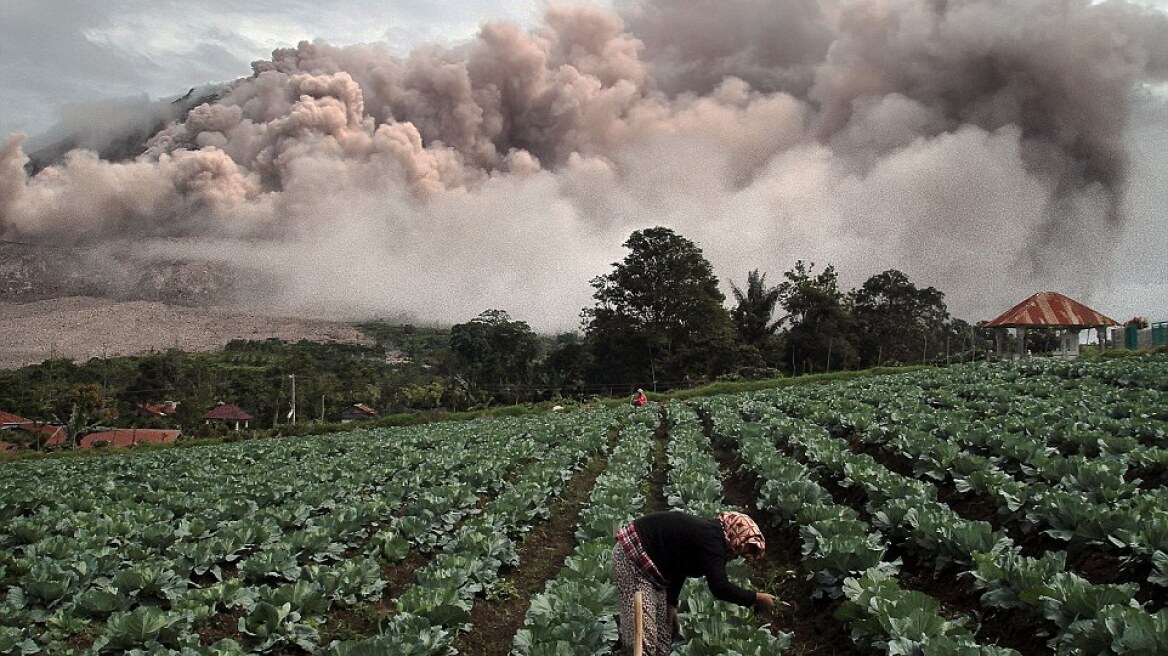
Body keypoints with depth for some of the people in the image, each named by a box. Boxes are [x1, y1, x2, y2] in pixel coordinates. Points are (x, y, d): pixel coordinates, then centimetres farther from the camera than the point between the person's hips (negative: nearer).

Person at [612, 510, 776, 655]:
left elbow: (679, 569, 19)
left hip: (649, 561, 11)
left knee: (662, 635, 13)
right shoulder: (712, 541, -22)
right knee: (643, 636, -15)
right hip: (632, 555, -11)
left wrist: (671, 605, 20)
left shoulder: (709, 534, 9)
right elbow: (719, 588, -29)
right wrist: (756, 599, -18)